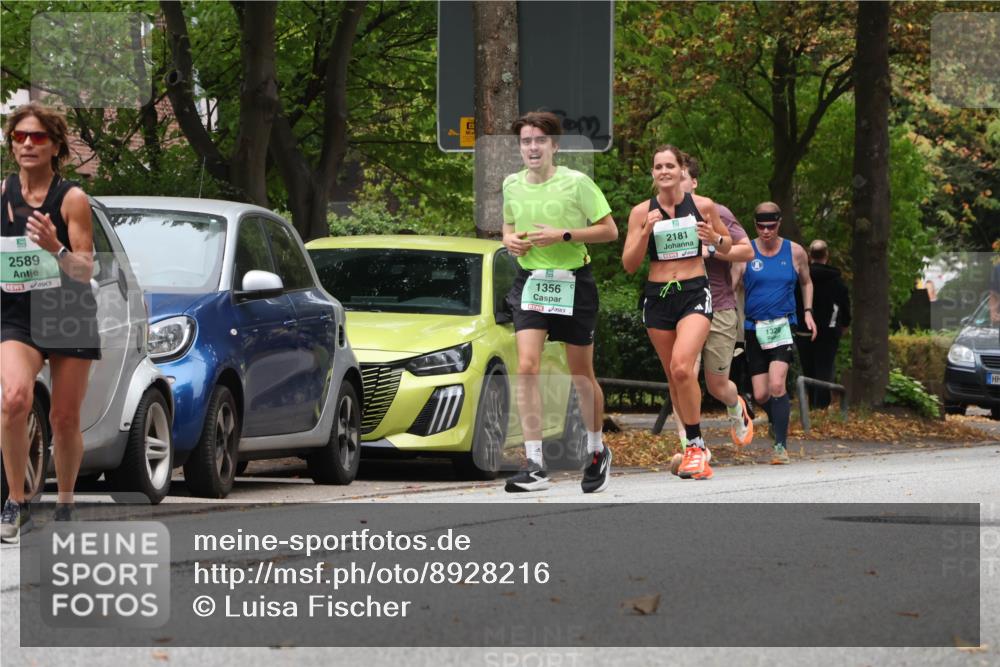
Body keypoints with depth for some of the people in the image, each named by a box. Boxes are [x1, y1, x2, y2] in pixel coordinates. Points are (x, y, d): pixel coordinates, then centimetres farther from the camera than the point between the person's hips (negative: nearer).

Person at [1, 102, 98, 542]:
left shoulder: (72, 199, -6)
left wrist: (55, 249, -27)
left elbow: (86, 271, -8)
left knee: (65, 419, 3)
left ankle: (65, 506, 26)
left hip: (69, 317, -1)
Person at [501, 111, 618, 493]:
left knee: (581, 374, 8)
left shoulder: (576, 183, -9)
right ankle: (535, 465, -15)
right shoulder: (512, 185, 5)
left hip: (573, 282, -3)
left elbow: (609, 230, -7)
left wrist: (562, 235, -18)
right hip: (529, 282, 3)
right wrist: (510, 240, -1)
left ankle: (597, 451, 31)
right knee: (527, 367, -14)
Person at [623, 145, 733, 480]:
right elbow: (629, 264, 1)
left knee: (682, 367, -23)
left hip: (694, 293, -3)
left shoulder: (703, 206, 1)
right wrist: (646, 232, -14)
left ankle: (695, 446, -15)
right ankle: (693, 447, 23)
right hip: (657, 297, 3)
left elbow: (728, 244, 15)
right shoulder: (641, 212, 2)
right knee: (673, 377, 8)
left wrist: (715, 239, -8)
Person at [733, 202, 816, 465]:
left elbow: (806, 282, 21)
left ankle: (781, 444, -16)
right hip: (754, 328, 1)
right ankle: (777, 421, 33)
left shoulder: (795, 252, 4)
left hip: (783, 325, -1)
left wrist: (808, 311, 8)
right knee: (760, 395, 1)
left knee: (777, 384, -20)